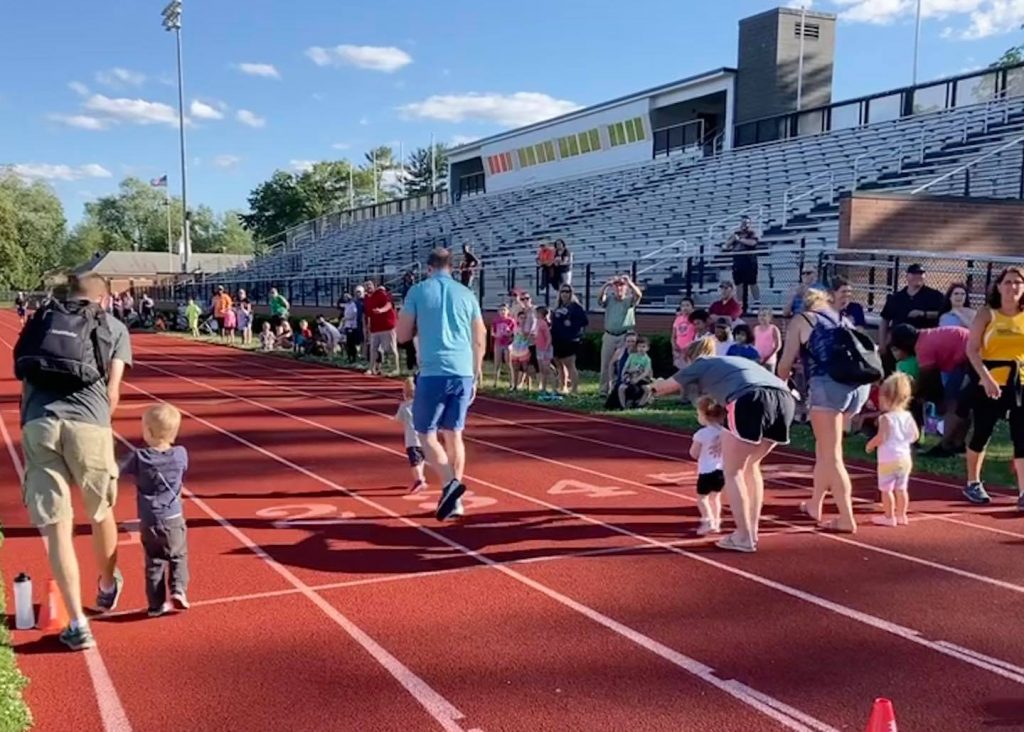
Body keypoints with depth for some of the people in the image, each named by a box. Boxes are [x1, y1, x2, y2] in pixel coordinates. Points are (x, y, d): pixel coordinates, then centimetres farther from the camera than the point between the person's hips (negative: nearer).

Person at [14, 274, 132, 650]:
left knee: (56, 527, 5)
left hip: (37, 424, 2)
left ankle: (77, 623, 4)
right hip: (88, 425, -1)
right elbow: (112, 391, 10)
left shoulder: (40, 320, 25)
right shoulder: (114, 327, 18)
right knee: (101, 513, 21)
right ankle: (108, 586, 42)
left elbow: (24, 376, 22)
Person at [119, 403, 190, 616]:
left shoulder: (138, 457, -11)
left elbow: (118, 470, 2)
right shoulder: (181, 455, -6)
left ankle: (157, 604, 13)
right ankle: (178, 590, -2)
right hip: (174, 519, 0)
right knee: (178, 557, 16)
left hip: (149, 522, 0)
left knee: (154, 562, 11)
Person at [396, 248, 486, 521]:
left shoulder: (418, 291, 2)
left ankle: (450, 483, -15)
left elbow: (403, 335, 3)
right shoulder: (466, 294, 11)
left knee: (425, 433, 6)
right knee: (454, 434, 12)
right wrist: (476, 376, 22)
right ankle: (453, 499, 13)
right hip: (463, 373, 4)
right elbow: (479, 340, 13)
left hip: (433, 373, -4)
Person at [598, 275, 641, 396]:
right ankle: (604, 390, 12)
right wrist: (607, 284, -22)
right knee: (606, 364, 5)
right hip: (609, 336, 2)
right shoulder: (609, 299, 10)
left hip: (624, 336, -2)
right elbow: (600, 297, -11)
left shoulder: (630, 300, 5)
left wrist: (629, 281, -23)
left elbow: (638, 295, -15)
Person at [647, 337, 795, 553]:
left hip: (752, 401, -6)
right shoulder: (733, 361, 38)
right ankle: (751, 532, 25)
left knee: (732, 472, 11)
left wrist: (653, 387, 59)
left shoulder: (700, 364, 23)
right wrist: (728, 437, 58)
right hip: (783, 399, 7)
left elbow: (665, 386, 37)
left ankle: (744, 537, 10)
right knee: (750, 466, 24)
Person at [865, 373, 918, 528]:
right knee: (901, 489, 15)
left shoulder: (886, 418, -17)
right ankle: (901, 515, 21)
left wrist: (870, 445, -5)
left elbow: (881, 437, -22)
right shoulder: (907, 416, 3)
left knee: (886, 489, 3)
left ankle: (889, 516, 6)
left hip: (889, 460, -7)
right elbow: (915, 435, 5)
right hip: (905, 458, 7)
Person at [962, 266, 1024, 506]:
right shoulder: (987, 314, -1)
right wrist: (986, 377, -20)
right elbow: (972, 349, -8)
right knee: (981, 434, 6)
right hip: (991, 383, -2)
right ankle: (973, 483, 22)